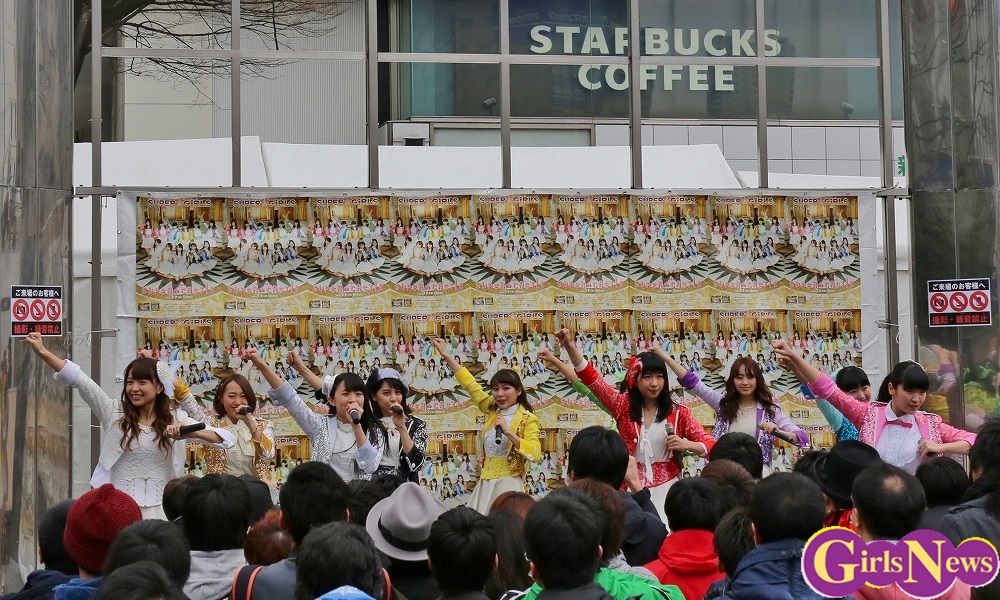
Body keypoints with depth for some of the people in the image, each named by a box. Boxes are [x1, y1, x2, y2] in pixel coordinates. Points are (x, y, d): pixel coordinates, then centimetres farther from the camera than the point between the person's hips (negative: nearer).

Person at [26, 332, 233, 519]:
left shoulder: (175, 419, 2)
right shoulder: (115, 414, 2)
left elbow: (225, 439, -5)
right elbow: (80, 381, -6)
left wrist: (191, 433, -24)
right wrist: (42, 352, -14)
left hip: (158, 511, 0)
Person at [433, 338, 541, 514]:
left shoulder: (527, 419, -6)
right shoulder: (492, 410, 10)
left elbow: (534, 454, -18)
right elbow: (470, 384, 13)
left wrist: (508, 432, -22)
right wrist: (446, 355, 14)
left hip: (508, 483, -6)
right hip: (486, 481, 6)